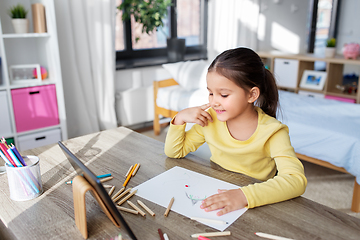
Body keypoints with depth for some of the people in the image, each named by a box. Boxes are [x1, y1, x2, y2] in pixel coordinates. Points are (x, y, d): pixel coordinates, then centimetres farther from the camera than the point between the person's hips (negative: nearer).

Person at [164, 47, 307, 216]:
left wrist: (244, 195, -43)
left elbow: (297, 180, -29)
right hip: (214, 198, 3)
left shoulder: (271, 132, -16)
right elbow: (174, 152, 5)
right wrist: (180, 118, -12)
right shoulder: (210, 120, -4)